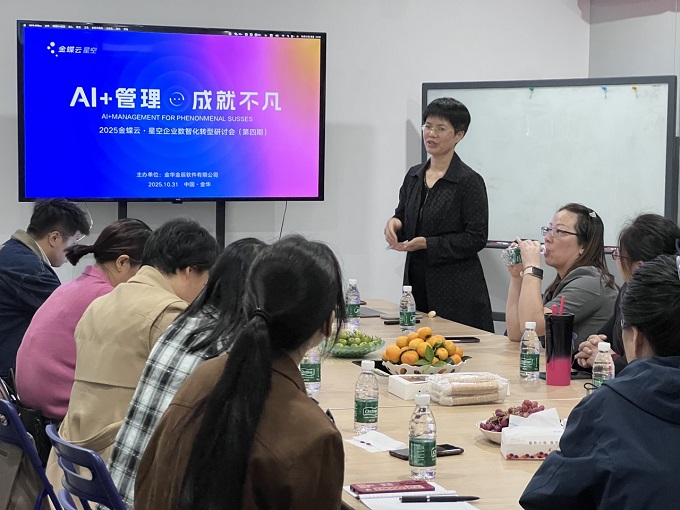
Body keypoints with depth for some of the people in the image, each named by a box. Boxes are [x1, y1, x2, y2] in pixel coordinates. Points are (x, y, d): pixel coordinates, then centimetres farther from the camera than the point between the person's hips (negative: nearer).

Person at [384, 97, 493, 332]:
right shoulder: (414, 176, 11)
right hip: (417, 283, 6)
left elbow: (476, 238, -12)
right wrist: (394, 224, -3)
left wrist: (427, 244, -17)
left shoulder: (469, 181, -8)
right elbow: (403, 215, 21)